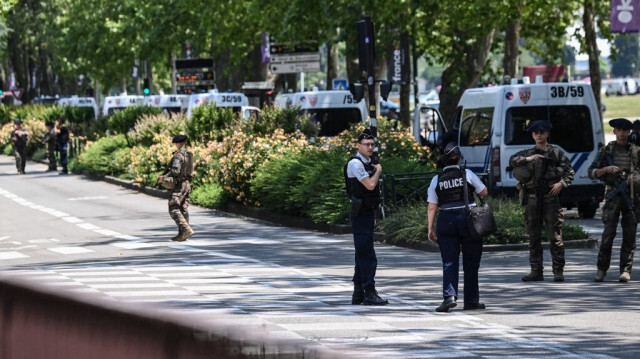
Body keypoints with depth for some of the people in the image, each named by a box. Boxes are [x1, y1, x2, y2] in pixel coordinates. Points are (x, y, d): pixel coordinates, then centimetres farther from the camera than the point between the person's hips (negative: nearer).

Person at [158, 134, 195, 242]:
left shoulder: (178, 155, -15)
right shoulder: (189, 154, 10)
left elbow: (175, 171, -24)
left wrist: (164, 177, -12)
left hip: (179, 185, -9)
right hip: (187, 184, 9)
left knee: (174, 209, -8)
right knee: (184, 209, 10)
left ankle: (186, 230, -20)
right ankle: (182, 234, 11)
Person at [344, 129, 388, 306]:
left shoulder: (367, 163, 17)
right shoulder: (355, 163, -13)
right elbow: (370, 185, -22)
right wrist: (378, 170, -5)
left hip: (367, 213, 10)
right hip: (360, 214, -10)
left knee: (363, 254, 12)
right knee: (367, 255, -12)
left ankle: (358, 293, 16)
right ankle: (369, 293, -12)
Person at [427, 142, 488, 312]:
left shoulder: (437, 180, 3)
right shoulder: (467, 174, -1)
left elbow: (432, 207, 2)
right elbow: (484, 192, 10)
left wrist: (430, 228, 5)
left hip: (446, 220, 1)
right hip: (468, 219, -1)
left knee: (449, 262, 1)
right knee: (471, 263, 9)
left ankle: (449, 295, -19)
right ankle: (471, 301, 13)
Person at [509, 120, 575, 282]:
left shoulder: (556, 153, 8)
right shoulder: (527, 153, 15)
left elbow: (570, 172, 7)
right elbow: (512, 160, 0)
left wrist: (561, 183, -10)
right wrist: (527, 159, -14)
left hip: (551, 197, -3)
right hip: (532, 199, 3)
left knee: (555, 235, -7)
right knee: (534, 237, 5)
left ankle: (558, 270, -5)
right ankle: (536, 271, 10)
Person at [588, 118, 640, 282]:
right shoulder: (606, 151, 8)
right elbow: (592, 172, 7)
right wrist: (606, 169, -9)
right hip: (613, 195, -1)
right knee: (608, 233, -8)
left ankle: (625, 270, 3)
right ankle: (602, 269, 2)